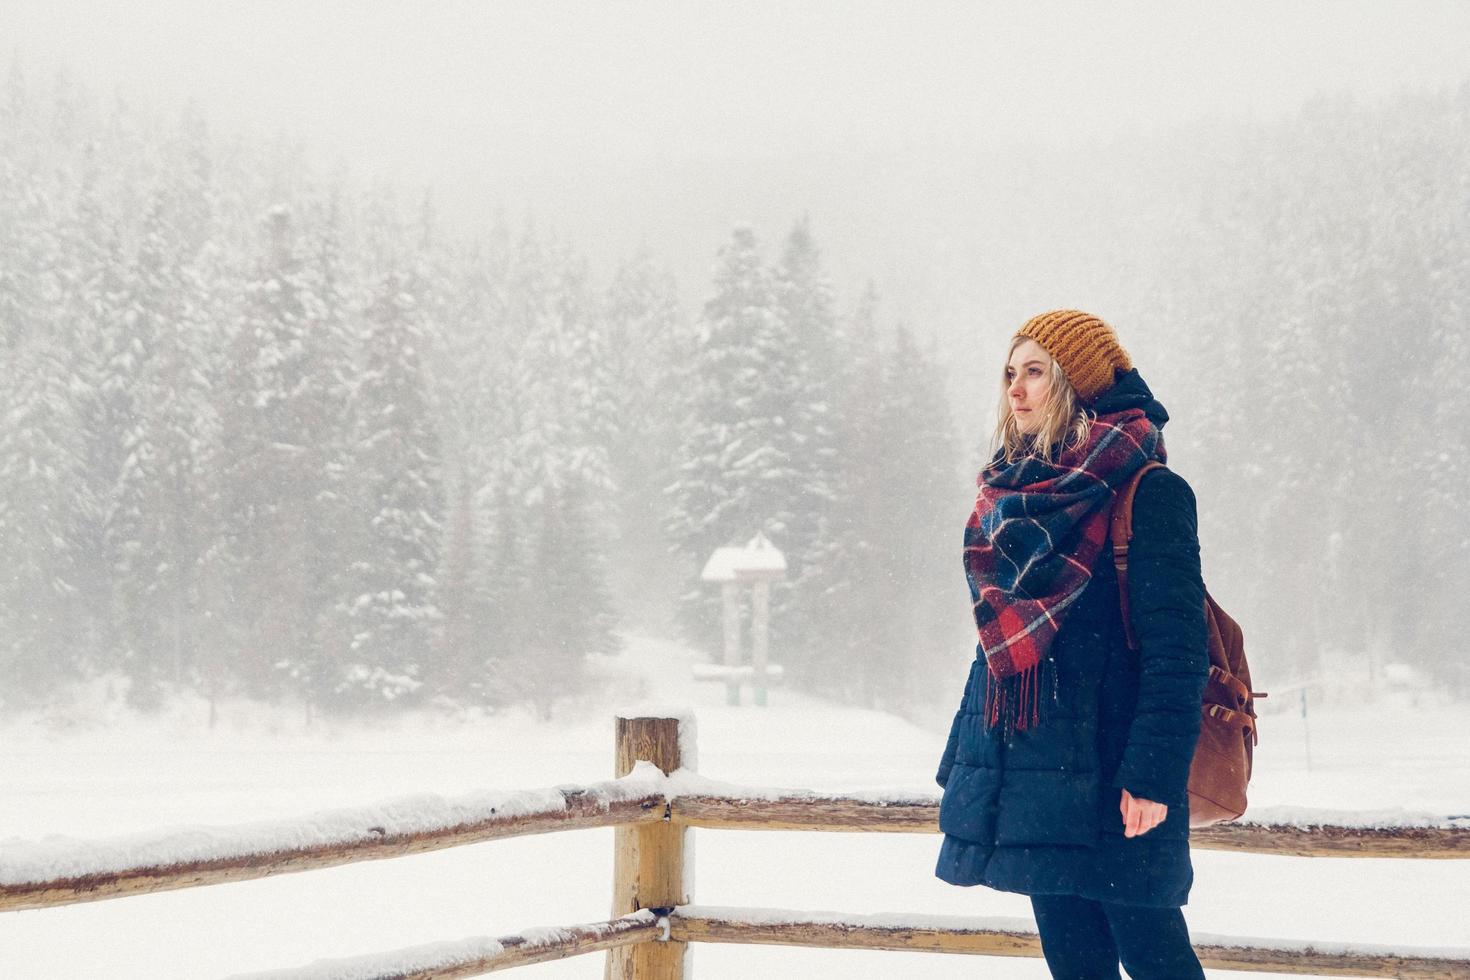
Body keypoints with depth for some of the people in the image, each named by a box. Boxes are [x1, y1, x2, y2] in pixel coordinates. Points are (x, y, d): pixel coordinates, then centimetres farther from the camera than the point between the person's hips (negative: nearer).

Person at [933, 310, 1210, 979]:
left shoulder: (1148, 493, -7)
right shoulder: (1013, 494, 15)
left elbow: (1176, 648, -13)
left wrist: (1152, 774, -19)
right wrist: (963, 763, 18)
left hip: (1107, 773, -7)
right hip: (1028, 770, 7)